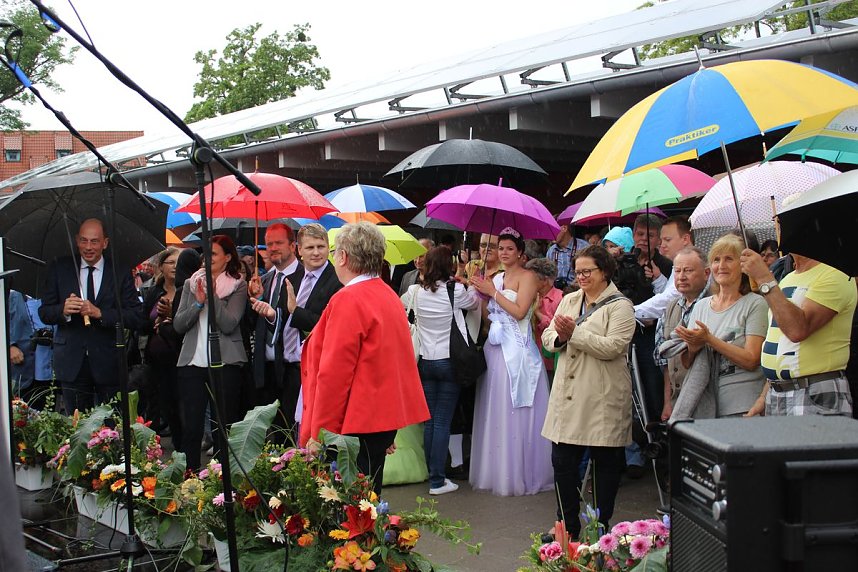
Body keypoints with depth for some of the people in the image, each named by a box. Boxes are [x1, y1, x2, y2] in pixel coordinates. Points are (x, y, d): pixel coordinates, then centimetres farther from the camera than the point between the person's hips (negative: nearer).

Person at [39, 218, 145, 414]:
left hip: (108, 362, -1)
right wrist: (63, 310, -17)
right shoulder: (60, 269, 6)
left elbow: (137, 318, -7)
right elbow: (44, 313, 5)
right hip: (72, 362, 1)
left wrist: (100, 313, -19)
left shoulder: (121, 273, 1)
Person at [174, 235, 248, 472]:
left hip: (225, 363, -3)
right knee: (190, 426, 1)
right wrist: (198, 302, -8)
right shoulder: (191, 284, 13)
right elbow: (178, 325, 6)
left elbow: (229, 325, -9)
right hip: (193, 362, 3)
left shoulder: (238, 287, 3)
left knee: (223, 425, 0)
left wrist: (213, 295, -15)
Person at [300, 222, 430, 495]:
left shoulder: (348, 300, -16)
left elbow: (333, 373, -18)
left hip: (357, 425, -9)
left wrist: (319, 433, -14)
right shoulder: (389, 296, 12)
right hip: (386, 417, 9)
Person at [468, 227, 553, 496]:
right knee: (495, 410, 8)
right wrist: (481, 292, -1)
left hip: (517, 350, -7)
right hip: (496, 348, 7)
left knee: (514, 411, -4)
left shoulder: (527, 277, -4)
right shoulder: (496, 278, 16)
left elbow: (519, 311, -16)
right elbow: (490, 316, 11)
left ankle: (520, 474, 3)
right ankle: (496, 471, 15)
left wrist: (493, 292, -10)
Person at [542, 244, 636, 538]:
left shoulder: (620, 306, -6)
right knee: (562, 461, 7)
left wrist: (575, 332, -19)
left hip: (603, 398, -6)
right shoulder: (569, 300, 15)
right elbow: (548, 337, 11)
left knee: (605, 464, 6)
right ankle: (567, 526, 19)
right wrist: (559, 337, -11)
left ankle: (601, 526, 18)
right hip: (567, 397, 6)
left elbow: (612, 347, -18)